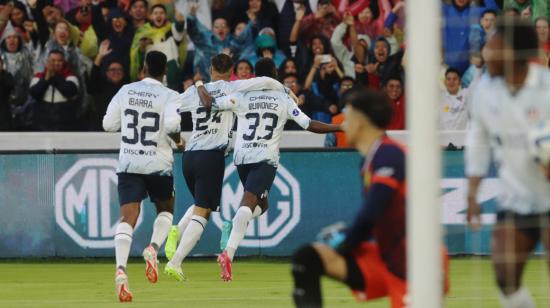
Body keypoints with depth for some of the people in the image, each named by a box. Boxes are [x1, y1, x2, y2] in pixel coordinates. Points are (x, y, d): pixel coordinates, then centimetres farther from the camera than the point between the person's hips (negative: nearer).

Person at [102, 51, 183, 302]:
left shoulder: (126, 91, 4)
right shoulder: (169, 96, -6)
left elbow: (108, 124, 6)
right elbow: (172, 124, -23)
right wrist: (177, 138, -1)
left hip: (128, 164, 2)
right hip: (158, 165, -1)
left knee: (127, 218, -7)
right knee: (165, 210, 23)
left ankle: (121, 269, -27)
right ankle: (153, 248, -5)